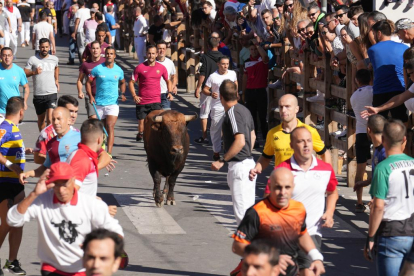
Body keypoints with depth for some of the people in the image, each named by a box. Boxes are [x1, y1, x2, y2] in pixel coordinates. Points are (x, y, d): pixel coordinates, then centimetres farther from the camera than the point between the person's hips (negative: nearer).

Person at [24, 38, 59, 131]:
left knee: (50, 118, -17)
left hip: (51, 93, 0)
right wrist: (34, 72, -21)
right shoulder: (33, 59, -4)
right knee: (41, 119, 15)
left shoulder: (54, 59, 5)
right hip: (38, 94, 0)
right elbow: (24, 73, -3)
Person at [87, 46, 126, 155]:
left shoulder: (118, 70, 3)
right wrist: (90, 95, -10)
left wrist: (122, 93, 4)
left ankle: (109, 153, -21)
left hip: (113, 103, -1)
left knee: (110, 127, -15)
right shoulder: (97, 69, -3)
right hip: (99, 103, 1)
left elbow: (122, 82, 21)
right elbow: (88, 82, 3)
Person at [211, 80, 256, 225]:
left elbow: (240, 141, -25)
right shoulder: (244, 110, 11)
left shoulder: (233, 112, -17)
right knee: (249, 208, 15)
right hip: (249, 163, 10)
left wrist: (222, 160, -20)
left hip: (239, 166, -10)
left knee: (242, 211, -8)